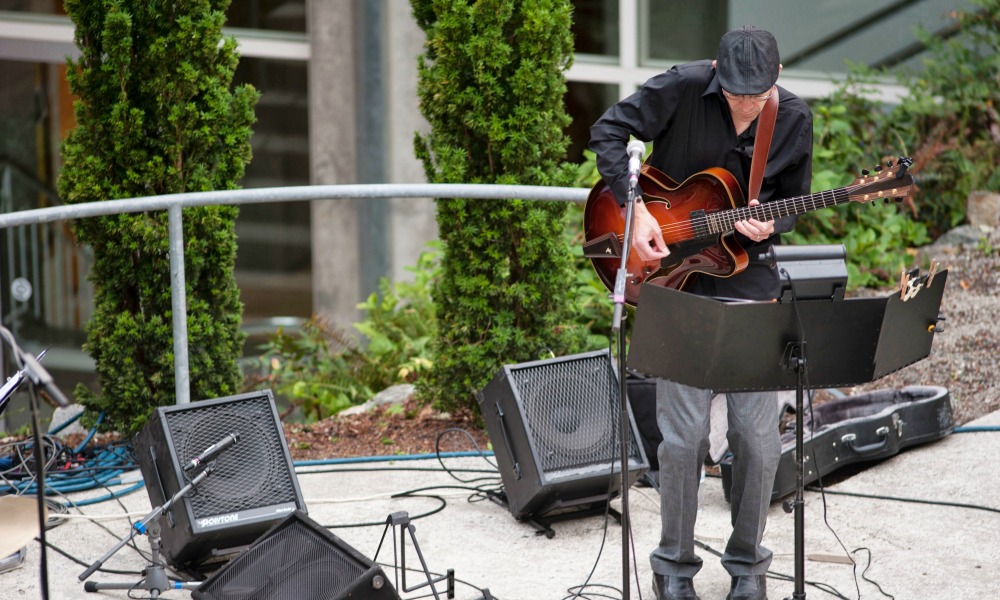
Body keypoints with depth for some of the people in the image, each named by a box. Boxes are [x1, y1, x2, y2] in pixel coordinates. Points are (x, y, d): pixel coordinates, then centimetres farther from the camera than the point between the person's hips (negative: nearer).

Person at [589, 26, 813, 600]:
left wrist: (768, 228, -14)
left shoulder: (794, 119, -2)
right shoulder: (683, 88, -12)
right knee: (684, 434, -2)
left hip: (751, 283, 2)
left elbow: (793, 205, 9)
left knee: (758, 434, 3)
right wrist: (637, 209, -15)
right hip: (676, 280, -2)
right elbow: (609, 132, -6)